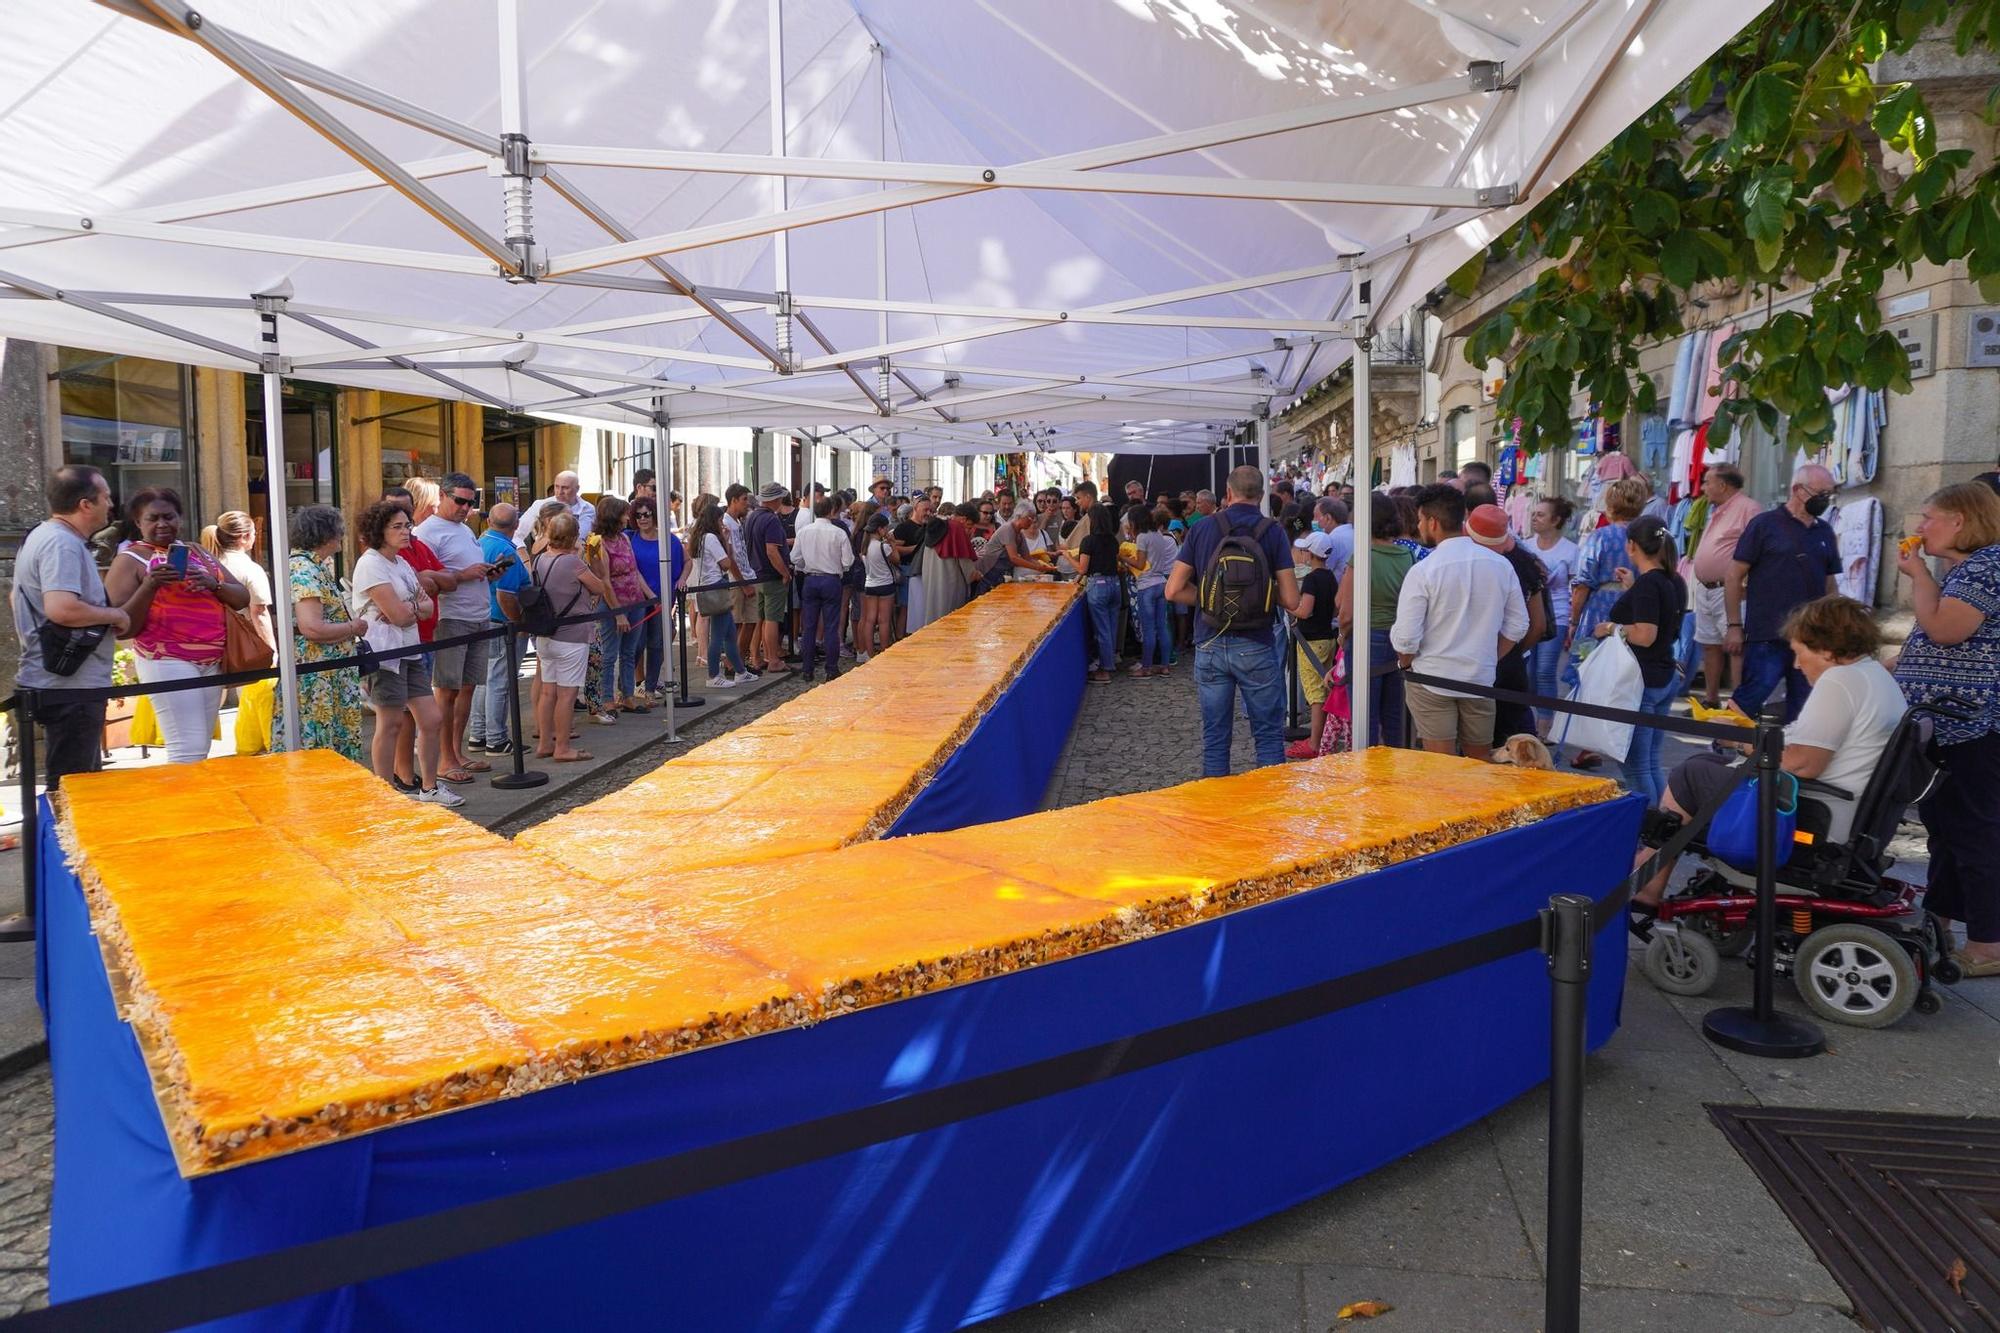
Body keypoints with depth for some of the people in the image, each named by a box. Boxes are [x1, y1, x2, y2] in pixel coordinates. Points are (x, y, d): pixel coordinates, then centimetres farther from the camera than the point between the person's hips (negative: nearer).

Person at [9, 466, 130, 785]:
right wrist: (114, 615, -16)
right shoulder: (63, 544, -19)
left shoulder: (40, 537, 15)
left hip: (67, 682, 11)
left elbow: (16, 598, 28)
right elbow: (62, 609, -32)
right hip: (70, 686, -11)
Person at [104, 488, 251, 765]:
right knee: (189, 751, -14)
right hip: (167, 662, -6)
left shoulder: (197, 552, 16)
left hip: (213, 662, 6)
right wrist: (149, 586, -19)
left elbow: (243, 598, 12)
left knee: (201, 750, 6)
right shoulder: (130, 559, -1)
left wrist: (214, 585, -8)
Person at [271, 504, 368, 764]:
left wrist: (352, 620, 4)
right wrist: (353, 628, -12)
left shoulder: (313, 567, 14)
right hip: (314, 680, -10)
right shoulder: (303, 570, -16)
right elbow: (311, 628, -25)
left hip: (327, 677, 10)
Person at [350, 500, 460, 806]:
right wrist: (418, 606, 1)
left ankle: (429, 787, 21)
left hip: (410, 650, 8)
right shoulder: (371, 564, -11)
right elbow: (398, 615, -18)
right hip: (385, 652, -8)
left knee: (430, 720, 9)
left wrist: (408, 608, -10)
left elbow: (428, 608, 10)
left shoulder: (401, 562, 16)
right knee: (389, 724, -1)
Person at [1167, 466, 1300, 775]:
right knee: (1269, 735, 9)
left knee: (1215, 736, 11)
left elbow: (1174, 591, -3)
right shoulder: (1273, 532, -4)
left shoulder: (1203, 528, 0)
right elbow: (1291, 600, -8)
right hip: (1255, 646, -2)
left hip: (1210, 644, 2)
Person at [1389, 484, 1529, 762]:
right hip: (1481, 679, 4)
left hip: (1431, 679, -4)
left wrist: (1406, 664, 6)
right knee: (1480, 764, 17)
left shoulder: (1423, 571, -14)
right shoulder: (1500, 565, 1)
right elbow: (1517, 626, 7)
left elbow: (1405, 637, -14)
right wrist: (1489, 660, 16)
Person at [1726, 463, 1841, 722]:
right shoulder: (1764, 524, -4)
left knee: (1802, 709, 11)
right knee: (1748, 703, -8)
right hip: (1766, 637, -6)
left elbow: (1830, 582, 18)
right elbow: (1735, 576, -5)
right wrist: (1734, 626, -8)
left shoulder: (1825, 532, 12)